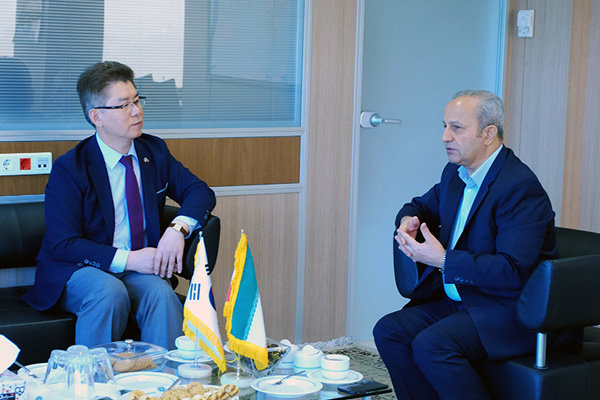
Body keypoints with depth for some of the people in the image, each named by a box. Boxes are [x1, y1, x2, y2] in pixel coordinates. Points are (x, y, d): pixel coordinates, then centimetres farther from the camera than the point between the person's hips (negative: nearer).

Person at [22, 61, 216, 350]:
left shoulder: (154, 151, 7)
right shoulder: (69, 168, -10)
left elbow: (200, 192, 6)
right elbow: (63, 244, -15)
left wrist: (178, 228, -16)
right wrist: (128, 259, -25)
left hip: (140, 267, 4)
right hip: (79, 271, -3)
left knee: (161, 293, -29)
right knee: (110, 293, -35)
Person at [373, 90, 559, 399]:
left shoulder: (521, 186, -19)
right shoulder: (456, 173, 8)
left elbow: (513, 270, -26)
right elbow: (423, 206, 28)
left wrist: (443, 260, -24)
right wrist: (408, 220, 2)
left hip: (509, 310, -9)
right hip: (461, 298, 9)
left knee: (431, 345, -28)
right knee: (389, 330, -9)